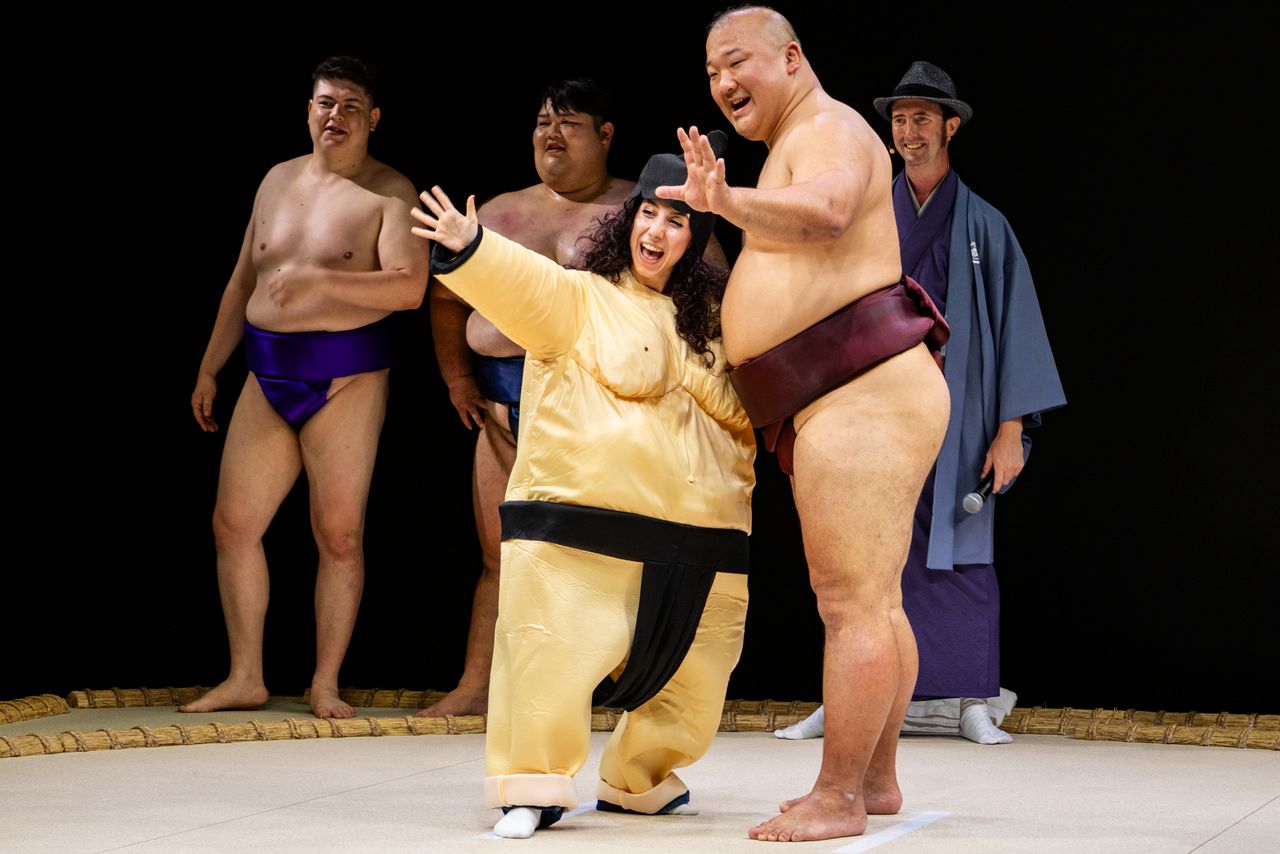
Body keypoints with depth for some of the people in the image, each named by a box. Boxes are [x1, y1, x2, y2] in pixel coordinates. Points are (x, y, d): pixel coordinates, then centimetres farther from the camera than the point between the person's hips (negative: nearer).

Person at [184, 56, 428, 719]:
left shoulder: (389, 193, -4)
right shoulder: (279, 180, 14)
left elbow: (410, 287, -18)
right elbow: (243, 282, 21)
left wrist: (318, 279, -25)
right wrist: (209, 368, 20)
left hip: (347, 378, -5)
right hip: (269, 375, 5)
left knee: (339, 536, -2)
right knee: (233, 525, 2)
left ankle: (326, 686, 8)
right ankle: (246, 679, 13)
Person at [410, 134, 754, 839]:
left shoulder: (705, 326, 18)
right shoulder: (578, 300, 2)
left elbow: (744, 418, 29)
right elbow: (523, 284, -19)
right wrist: (470, 248, -36)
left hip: (697, 543, 5)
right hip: (584, 532, -5)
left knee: (686, 678, 12)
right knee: (553, 657, -11)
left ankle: (638, 781, 35)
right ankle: (532, 788, 8)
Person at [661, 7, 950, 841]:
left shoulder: (829, 131, -10)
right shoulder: (802, 148, 23)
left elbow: (824, 212, -34)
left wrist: (732, 202, -48)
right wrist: (721, 200, 20)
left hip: (862, 401, -11)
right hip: (870, 399, 11)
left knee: (852, 605, -9)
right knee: (877, 602, 16)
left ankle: (839, 798, -5)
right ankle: (878, 780, 25)